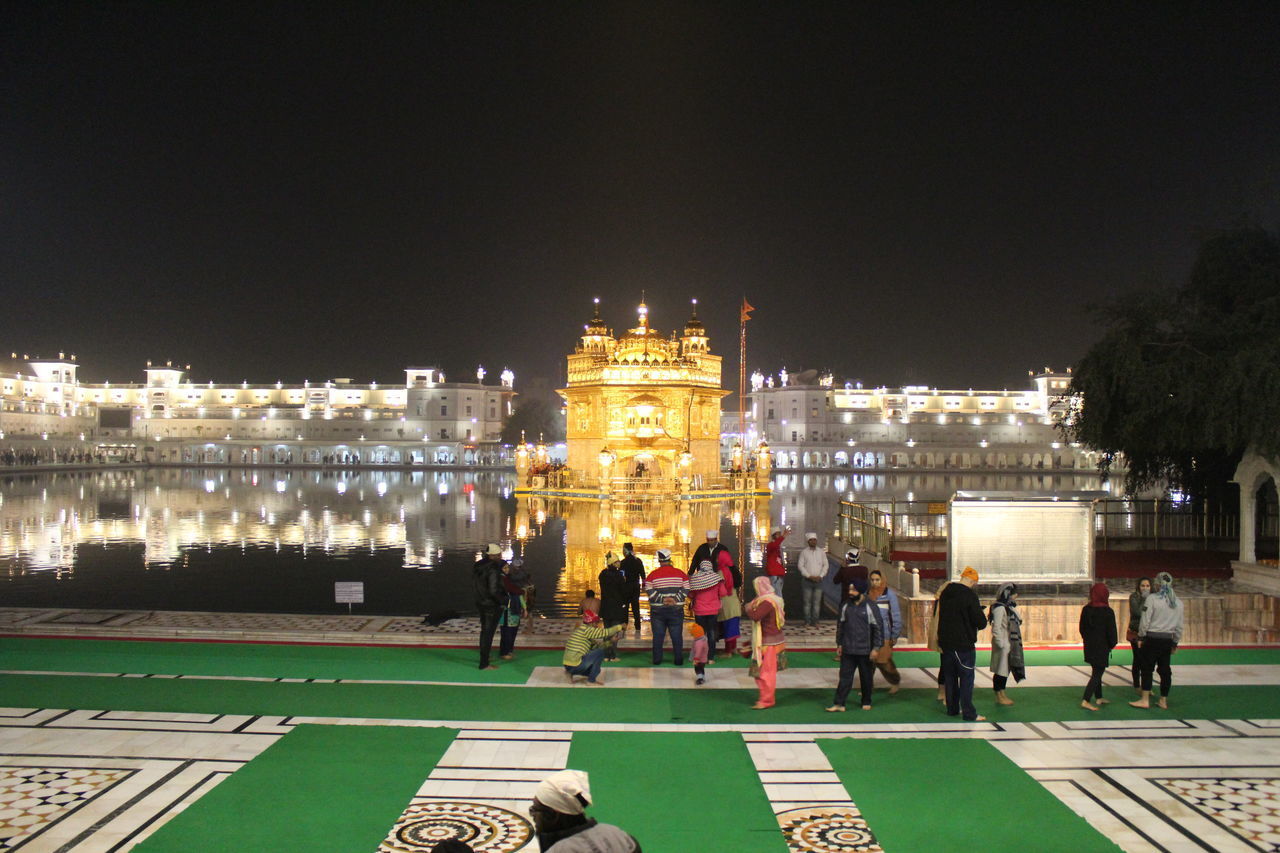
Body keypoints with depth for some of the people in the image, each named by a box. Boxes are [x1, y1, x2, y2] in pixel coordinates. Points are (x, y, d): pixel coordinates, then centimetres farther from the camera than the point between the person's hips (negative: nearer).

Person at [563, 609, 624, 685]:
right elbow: (604, 633, -12)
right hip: (575, 665, -10)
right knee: (600, 652, -4)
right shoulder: (585, 629, -12)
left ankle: (571, 673, 15)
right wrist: (620, 626, -1)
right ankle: (591, 680, 0)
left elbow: (595, 645, 19)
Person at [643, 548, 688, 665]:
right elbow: (685, 590, -5)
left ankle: (657, 660, 9)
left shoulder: (652, 575, -3)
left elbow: (650, 592, -11)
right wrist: (675, 599, -11)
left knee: (658, 636, 7)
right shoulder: (681, 574, 1)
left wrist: (662, 599, -12)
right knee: (677, 636, 6)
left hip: (658, 611, 0)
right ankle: (679, 660, 7)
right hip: (676, 610, 0)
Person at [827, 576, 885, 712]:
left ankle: (866, 702, 25)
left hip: (865, 650, -3)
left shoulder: (871, 608, -9)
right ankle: (839, 703, 3)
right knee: (845, 676, 1)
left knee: (866, 678, 10)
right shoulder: (846, 606, 4)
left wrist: (875, 648, -9)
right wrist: (840, 644, 12)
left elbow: (878, 628, -7)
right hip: (848, 650, 3)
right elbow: (841, 625, 14)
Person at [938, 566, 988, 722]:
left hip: (946, 643, 7)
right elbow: (980, 621, -16)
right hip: (964, 644, -7)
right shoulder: (969, 595, -16)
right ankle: (969, 714, -1)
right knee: (966, 678, -1)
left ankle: (952, 709, 22)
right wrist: (981, 623, 6)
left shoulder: (945, 593, 7)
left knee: (950, 677, 15)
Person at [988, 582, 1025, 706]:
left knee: (1006, 668, 13)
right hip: (1003, 643, -9)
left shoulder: (1009, 607, 13)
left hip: (1011, 643, 9)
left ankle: (1003, 694, 21)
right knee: (1001, 669, -2)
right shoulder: (999, 608, -16)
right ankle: (999, 696, 6)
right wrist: (1000, 643, -21)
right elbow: (997, 627, -19)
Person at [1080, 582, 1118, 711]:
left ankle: (1098, 698, 31)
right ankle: (1085, 701, -11)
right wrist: (1112, 644, 6)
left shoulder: (1086, 609, 0)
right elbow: (1111, 632, -11)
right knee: (1097, 674, -3)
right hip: (1102, 647, -6)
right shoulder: (1108, 612, -16)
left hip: (1089, 646, 6)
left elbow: (1082, 628, 8)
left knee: (1096, 672, 21)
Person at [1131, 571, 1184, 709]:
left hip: (1152, 638, -5)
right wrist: (1175, 643, 20)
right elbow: (1179, 626, 11)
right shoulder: (1178, 603, 6)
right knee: (1165, 670, 11)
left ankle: (1145, 700, 1)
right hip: (1167, 640, 5)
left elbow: (1145, 620, -12)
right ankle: (1163, 701, 16)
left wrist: (1141, 637, -1)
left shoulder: (1152, 598, -11)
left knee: (1147, 669, 1)